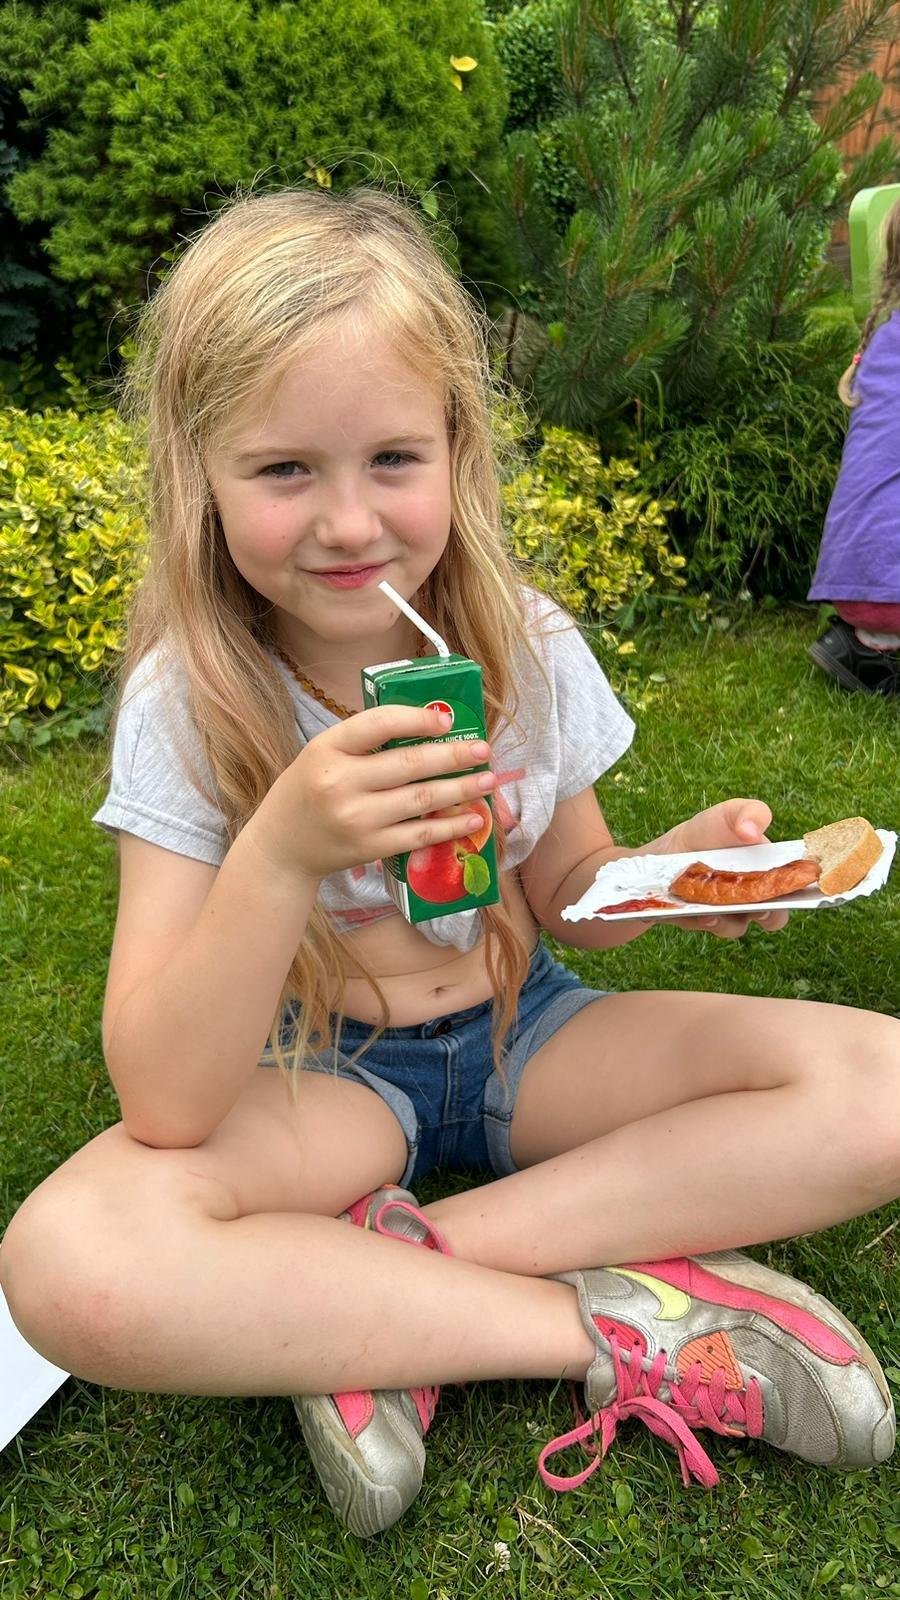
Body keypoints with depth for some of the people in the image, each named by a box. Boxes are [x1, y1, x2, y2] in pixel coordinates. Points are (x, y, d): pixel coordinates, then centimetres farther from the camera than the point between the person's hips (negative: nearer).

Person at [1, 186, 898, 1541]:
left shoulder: (528, 644, -9)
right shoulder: (187, 701, -17)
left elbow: (563, 902, 5)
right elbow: (162, 1105, -23)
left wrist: (676, 869, -18)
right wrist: (283, 853, -39)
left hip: (522, 1034, 3)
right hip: (312, 1077, -2)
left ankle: (387, 1271, -18)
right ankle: (621, 1320, -19)